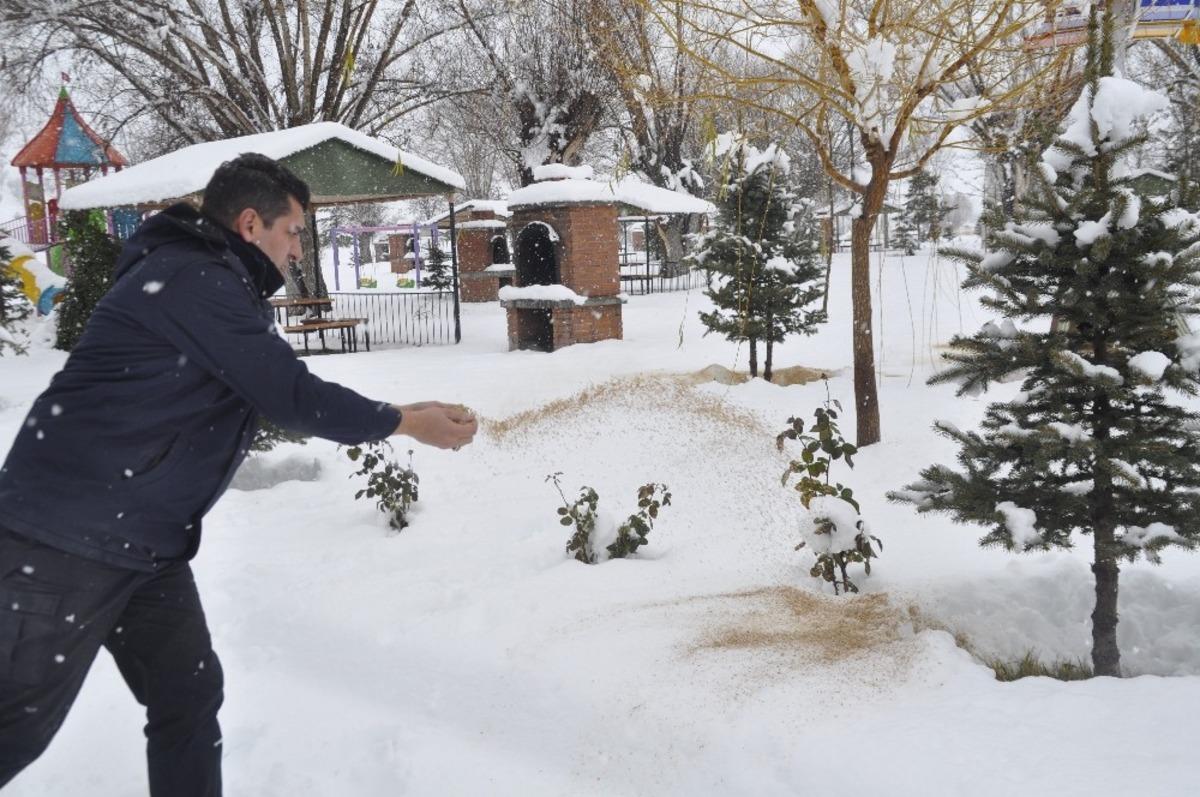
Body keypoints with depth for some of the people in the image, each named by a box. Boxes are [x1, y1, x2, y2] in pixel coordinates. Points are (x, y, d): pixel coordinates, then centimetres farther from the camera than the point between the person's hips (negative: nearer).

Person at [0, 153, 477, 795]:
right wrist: (404, 423, -7)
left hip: (147, 542, 10)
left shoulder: (217, 286, 13)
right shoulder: (193, 280, -18)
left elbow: (273, 392, 19)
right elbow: (292, 396, -18)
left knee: (189, 696, 10)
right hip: (66, 540, -10)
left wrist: (397, 414, 16)